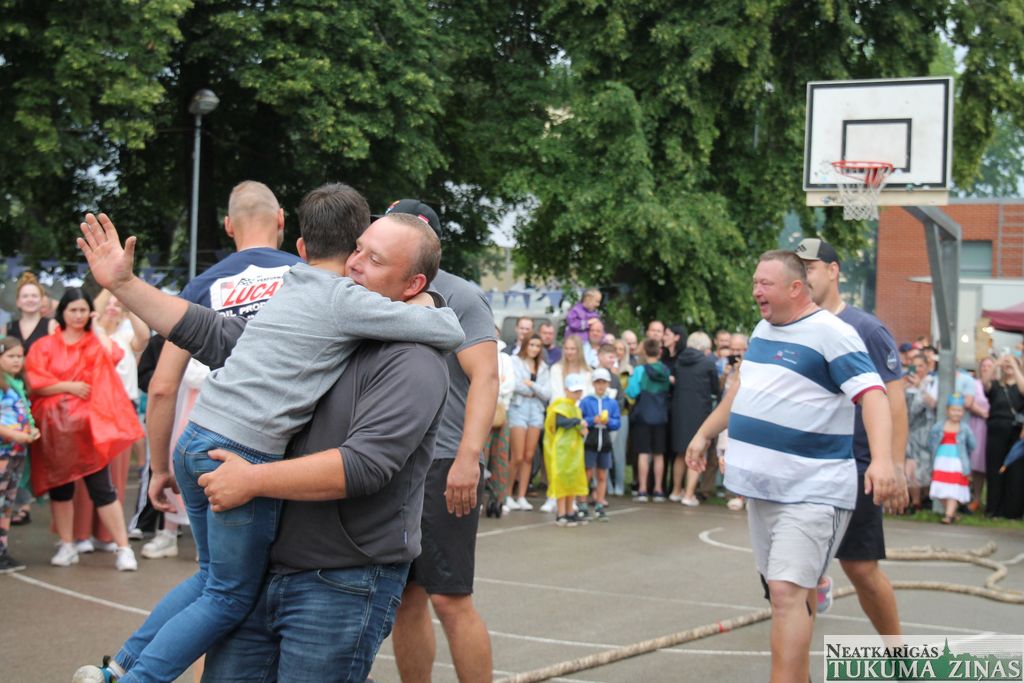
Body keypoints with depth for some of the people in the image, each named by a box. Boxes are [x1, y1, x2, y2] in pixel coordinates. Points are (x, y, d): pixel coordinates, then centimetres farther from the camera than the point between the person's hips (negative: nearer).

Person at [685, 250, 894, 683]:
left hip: (812, 491, -8)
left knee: (787, 591, -17)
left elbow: (872, 394, -21)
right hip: (762, 486, 8)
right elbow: (741, 388, 27)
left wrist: (881, 459, -35)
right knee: (782, 589, 15)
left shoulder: (831, 333, -13)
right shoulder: (763, 329, 12)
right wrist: (704, 434, 32)